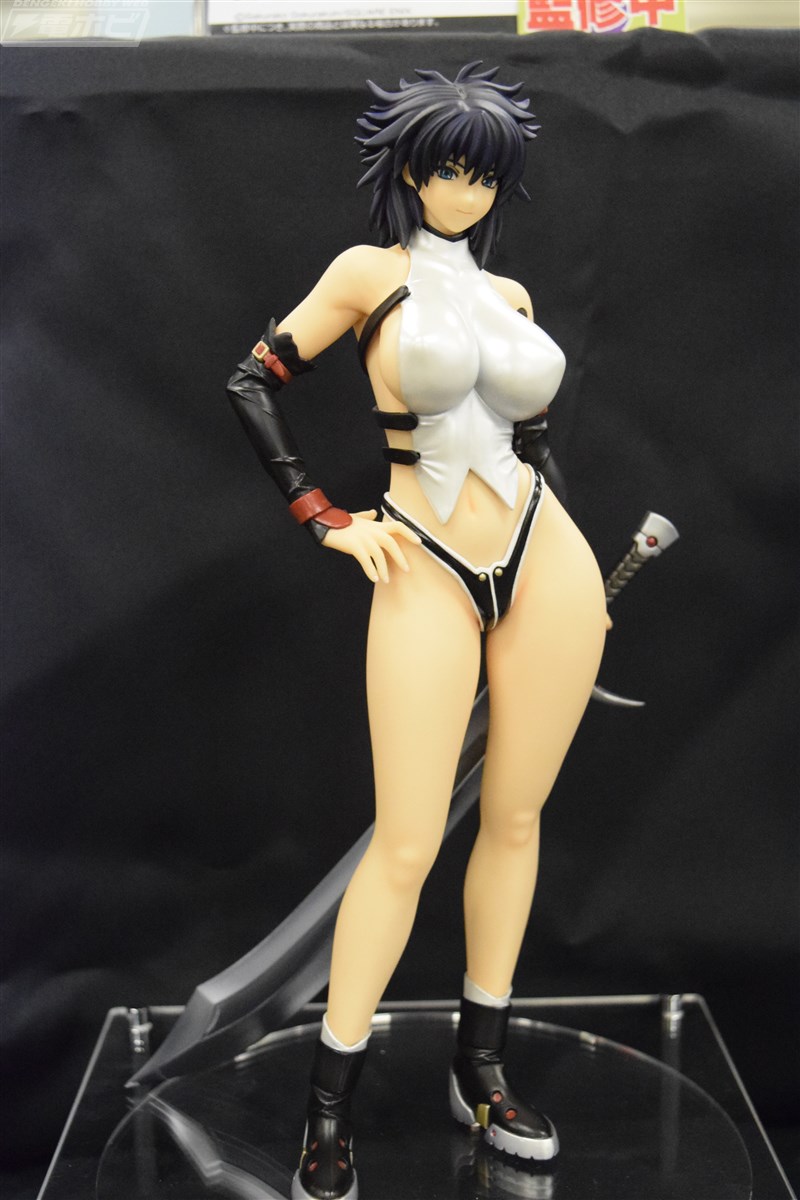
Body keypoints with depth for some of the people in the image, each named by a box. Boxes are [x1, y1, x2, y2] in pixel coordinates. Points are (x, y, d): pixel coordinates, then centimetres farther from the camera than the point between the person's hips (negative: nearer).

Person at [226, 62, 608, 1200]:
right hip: (429, 577, -4)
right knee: (407, 847, -4)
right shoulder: (370, 271, 1)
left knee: (515, 818, 10)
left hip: (546, 565, 5)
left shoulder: (509, 295, 14)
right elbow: (254, 384, 1)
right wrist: (325, 520, -3)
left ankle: (482, 1069, 26)